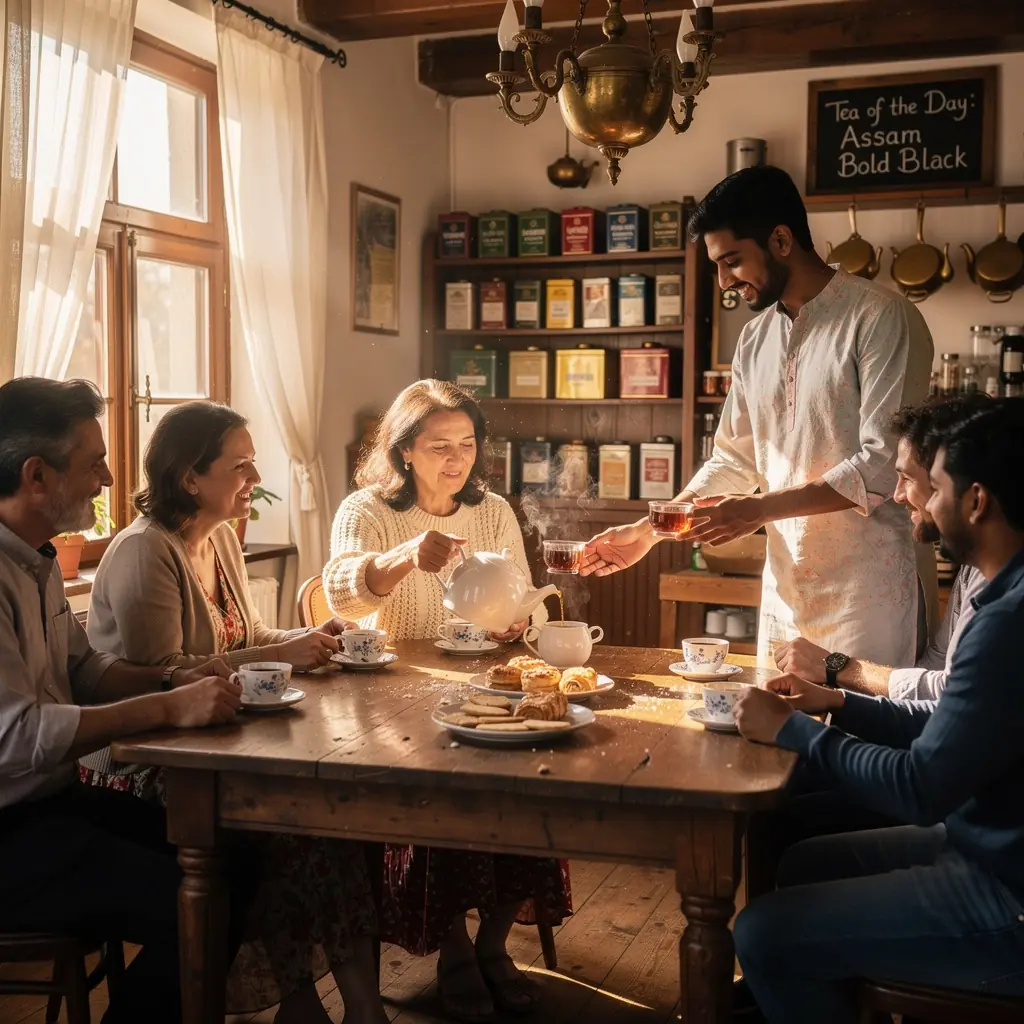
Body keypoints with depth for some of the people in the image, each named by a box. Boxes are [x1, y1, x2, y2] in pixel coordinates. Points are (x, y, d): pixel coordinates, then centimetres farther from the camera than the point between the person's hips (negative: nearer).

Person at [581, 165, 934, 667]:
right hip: (785, 582, 6)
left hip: (865, 585, -6)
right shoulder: (756, 339, 11)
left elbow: (882, 465, -17)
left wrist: (761, 508, -19)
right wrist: (649, 531, 6)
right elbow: (734, 459, 15)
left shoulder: (881, 319, -11)